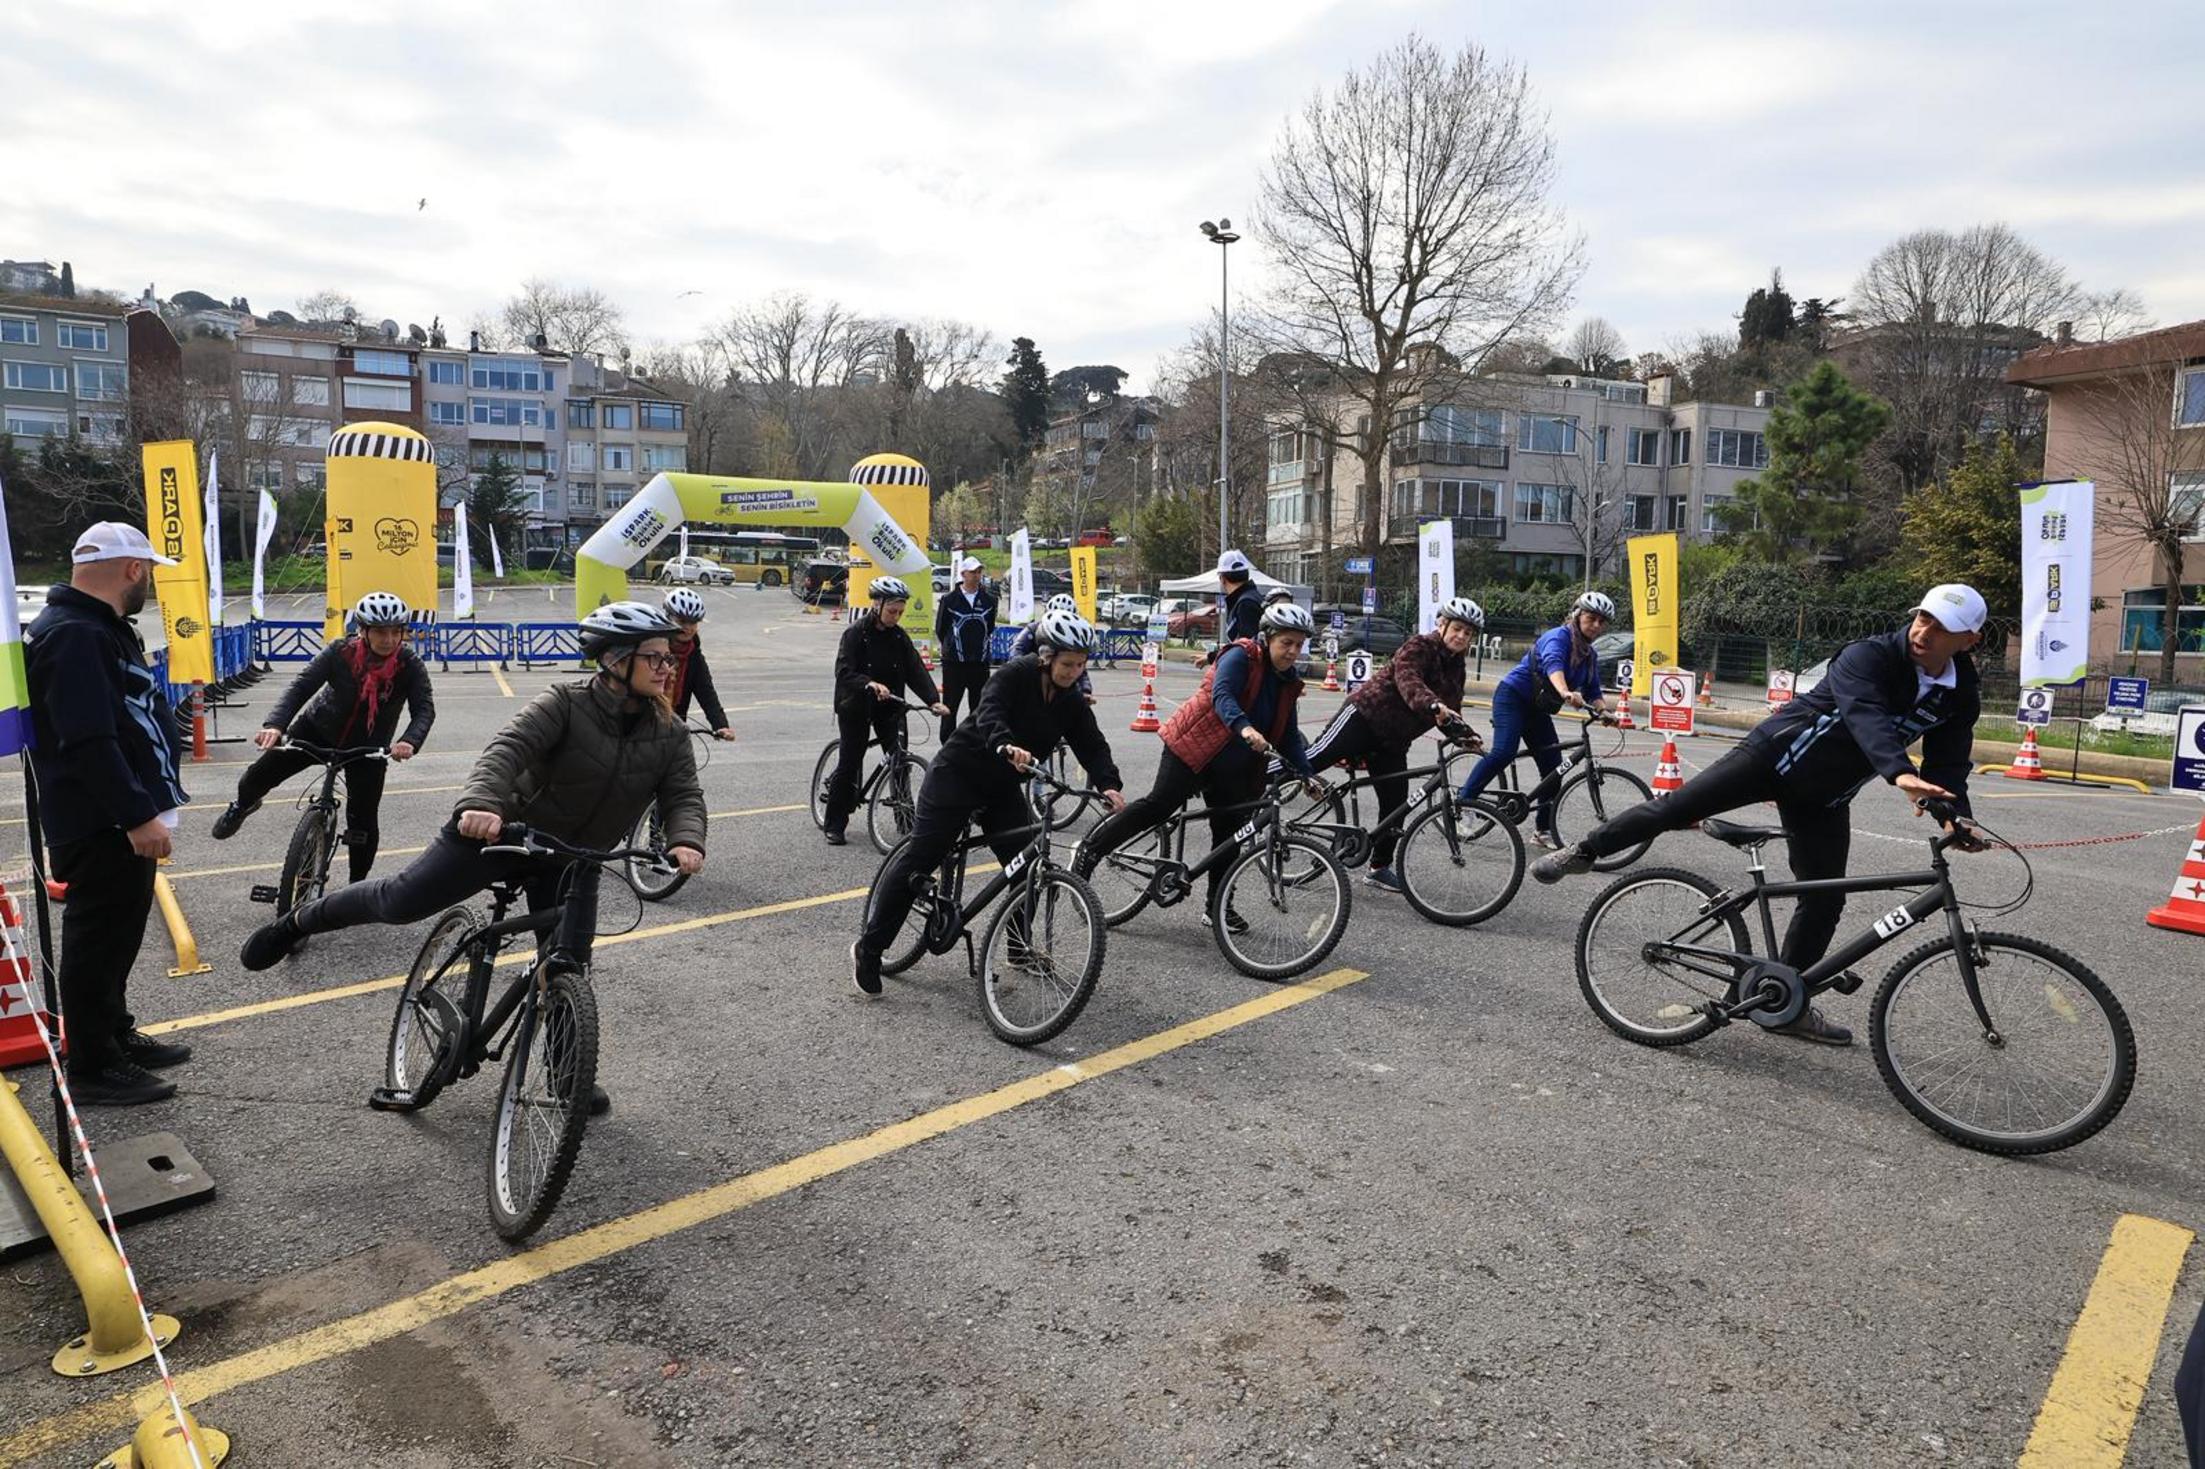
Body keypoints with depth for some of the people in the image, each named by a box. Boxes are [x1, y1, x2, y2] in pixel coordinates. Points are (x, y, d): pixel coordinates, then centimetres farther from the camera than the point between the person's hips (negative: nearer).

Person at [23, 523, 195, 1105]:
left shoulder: (104, 629, 15)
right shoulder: (72, 637, -20)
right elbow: (89, 743, -27)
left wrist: (148, 806, 25)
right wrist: (138, 815, -26)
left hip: (125, 820, 11)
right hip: (100, 828, -11)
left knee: (117, 936, 20)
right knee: (97, 941, -1)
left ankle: (117, 1034, 34)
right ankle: (92, 1069, 9)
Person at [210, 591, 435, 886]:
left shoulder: (410, 666, -23)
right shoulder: (340, 653, -22)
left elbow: (424, 709, -32)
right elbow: (301, 687, -26)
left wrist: (410, 741, -52)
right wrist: (275, 724, -42)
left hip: (367, 747, -1)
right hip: (317, 729, 1)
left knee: (363, 819, -6)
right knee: (261, 773, 3)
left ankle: (358, 885, 15)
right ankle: (242, 805, 42)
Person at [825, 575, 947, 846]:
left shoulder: (899, 636, 2)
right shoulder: (856, 632, -12)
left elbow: (916, 670, -5)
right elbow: (844, 672, -21)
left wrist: (933, 700, -20)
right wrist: (870, 684, -40)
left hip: (888, 705, 4)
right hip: (855, 705, -4)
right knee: (850, 763, 0)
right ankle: (835, 825, 11)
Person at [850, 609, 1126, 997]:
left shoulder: (1072, 703, 1)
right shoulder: (1015, 675, -18)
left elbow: (1093, 746, -7)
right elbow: (990, 715, -34)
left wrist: (1109, 785, -27)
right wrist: (1007, 747, -55)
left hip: (1002, 789, 6)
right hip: (959, 773, -6)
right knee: (919, 857, -5)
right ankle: (868, 948, 3)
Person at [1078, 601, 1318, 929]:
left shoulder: (1288, 681, 10)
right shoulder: (1241, 657, -12)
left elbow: (1289, 736, 11)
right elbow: (1222, 696, -29)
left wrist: (1308, 773, -1)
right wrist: (1244, 728, -47)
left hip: (1232, 767, 7)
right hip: (1194, 745, -7)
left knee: (1229, 832, 6)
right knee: (1159, 805, -15)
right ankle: (1091, 849, -1)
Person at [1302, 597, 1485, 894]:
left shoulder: (1457, 669, 13)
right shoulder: (1419, 647, -10)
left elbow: (1451, 713, 14)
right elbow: (1407, 682, -30)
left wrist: (1467, 736, -6)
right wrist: (1434, 706, -48)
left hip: (1392, 740, 7)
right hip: (1364, 715, -7)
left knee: (1396, 805, 4)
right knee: (1311, 760, -15)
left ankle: (1380, 867, 16)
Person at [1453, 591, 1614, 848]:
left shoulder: (1590, 656, 11)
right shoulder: (1559, 636, -14)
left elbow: (1593, 693, 7)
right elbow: (1553, 663, -35)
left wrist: (1605, 711, -16)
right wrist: (1565, 693, -54)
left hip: (1537, 710, 8)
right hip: (1513, 694, -8)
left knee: (1553, 765, 0)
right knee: (1504, 752, -26)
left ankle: (1543, 829, 8)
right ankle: (1461, 800, -16)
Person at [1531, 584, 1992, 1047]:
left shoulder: (1961, 697, -3)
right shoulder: (1868, 657, -20)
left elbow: (1948, 763, -6)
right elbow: (1865, 715, -38)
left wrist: (1956, 815, -27)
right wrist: (1900, 775, -55)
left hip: (1824, 798, 5)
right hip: (1774, 754, -5)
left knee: (1825, 901, 3)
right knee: (1677, 807, -15)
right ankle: (1584, 852, 7)